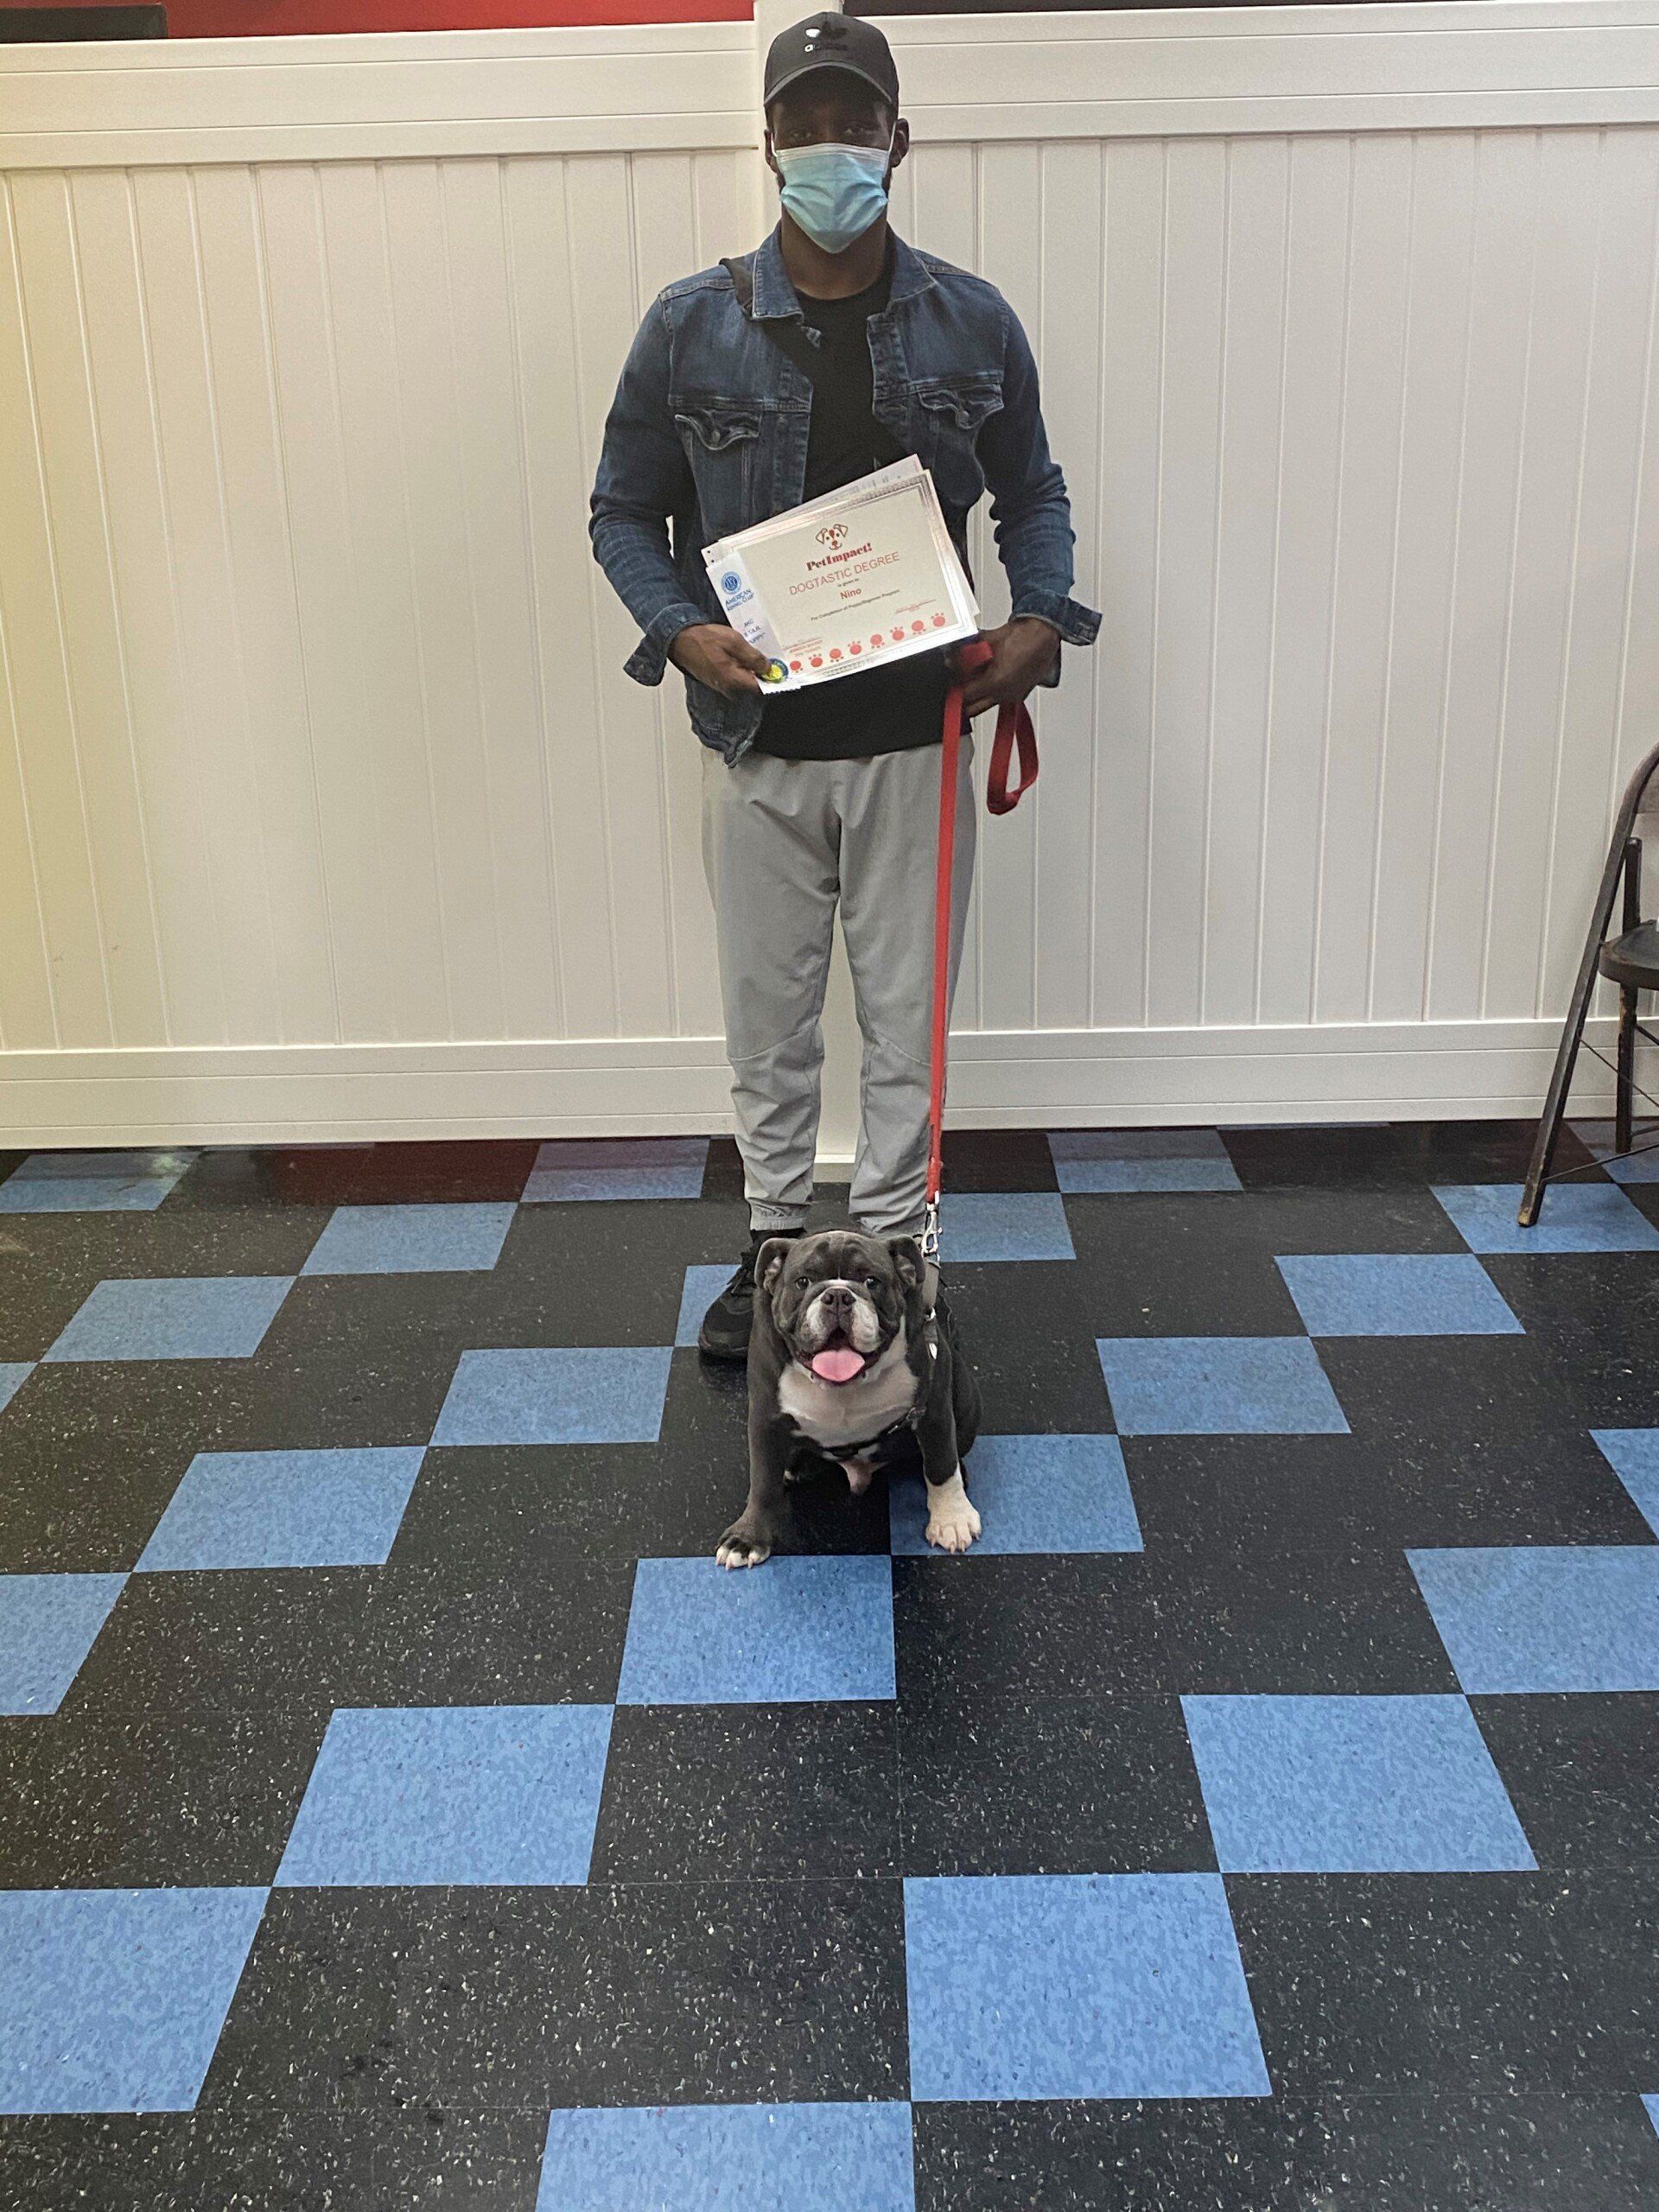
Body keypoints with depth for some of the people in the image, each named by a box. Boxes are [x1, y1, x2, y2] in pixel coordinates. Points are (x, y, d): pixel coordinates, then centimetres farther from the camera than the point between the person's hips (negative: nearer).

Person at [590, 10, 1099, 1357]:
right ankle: (775, 1240, 31)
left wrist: (1044, 617, -8)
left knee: (907, 1014, 9)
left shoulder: (972, 323, 0)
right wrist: (680, 629, -15)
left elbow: (1032, 494, 11)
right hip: (758, 740, 0)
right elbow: (624, 512, 4)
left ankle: (892, 1250, 26)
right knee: (767, 1009, 12)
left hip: (914, 738, 0)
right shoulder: (691, 327, -3)